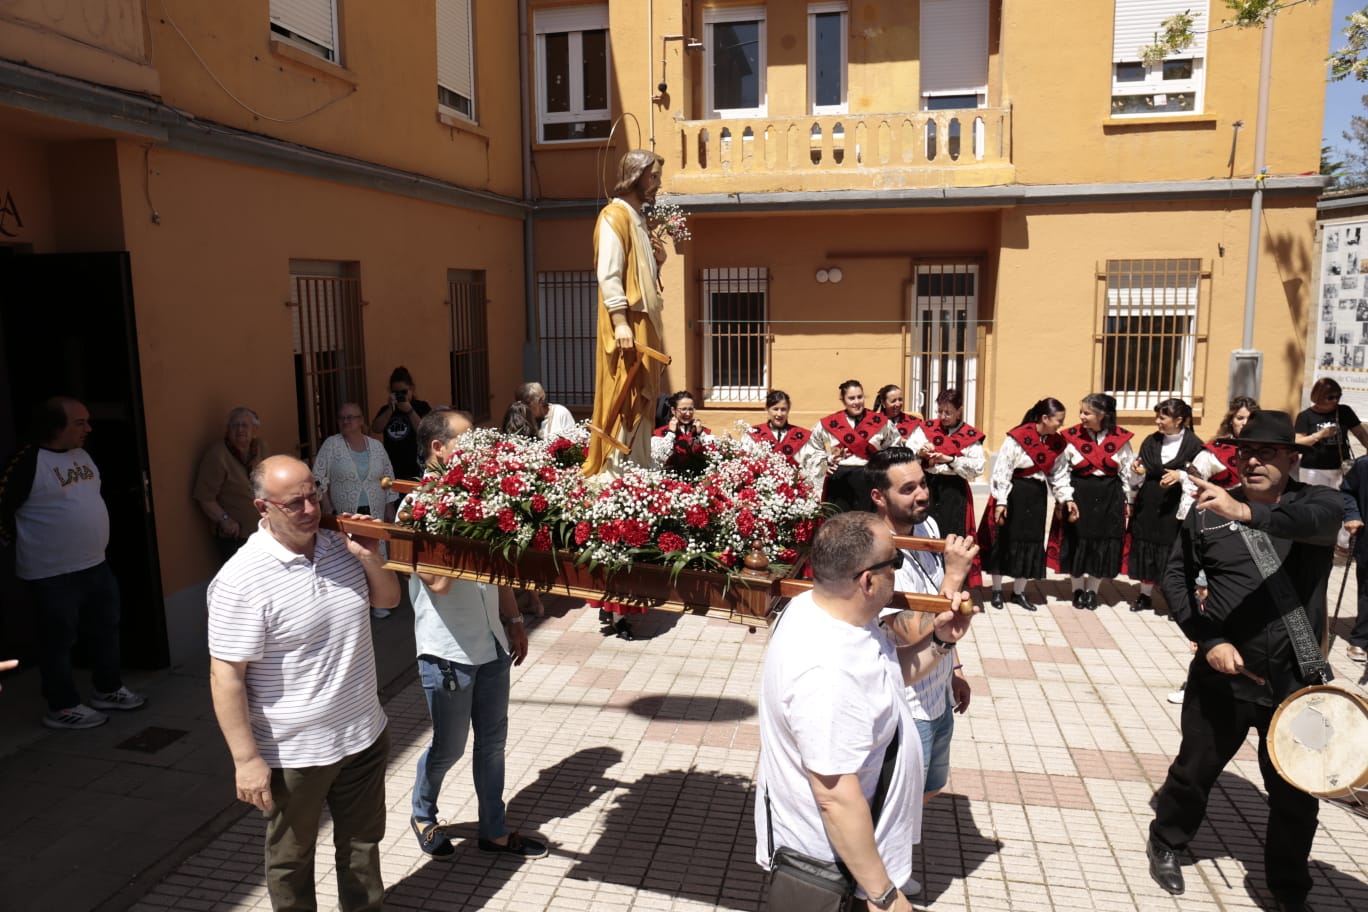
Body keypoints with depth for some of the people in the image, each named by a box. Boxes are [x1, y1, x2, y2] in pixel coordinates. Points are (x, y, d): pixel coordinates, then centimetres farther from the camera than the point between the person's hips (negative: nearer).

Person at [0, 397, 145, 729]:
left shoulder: (83, 455, 8)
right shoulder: (29, 461, -17)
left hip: (96, 564, 8)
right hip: (54, 573, -8)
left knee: (105, 629, 16)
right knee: (59, 639, 4)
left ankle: (109, 689, 32)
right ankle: (62, 706, 17)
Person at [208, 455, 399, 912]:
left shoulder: (339, 546, -3)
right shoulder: (242, 580, -21)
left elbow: (388, 599, 12)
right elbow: (226, 675, -19)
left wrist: (372, 558, -8)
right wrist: (246, 759, -17)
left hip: (365, 735, 6)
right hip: (293, 753, -5)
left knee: (363, 842, 23)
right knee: (291, 859, 18)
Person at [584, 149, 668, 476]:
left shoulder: (638, 219, 19)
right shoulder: (615, 216, -9)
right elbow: (608, 276, -18)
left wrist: (657, 261, 6)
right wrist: (621, 323, -25)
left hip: (644, 322, 9)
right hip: (627, 323, -9)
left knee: (641, 401, 11)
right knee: (625, 402, -9)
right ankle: (616, 474, -5)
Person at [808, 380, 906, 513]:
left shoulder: (879, 421, 5)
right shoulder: (829, 423, 5)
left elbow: (895, 446, 16)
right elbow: (812, 448, 18)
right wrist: (824, 462, 4)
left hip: (870, 480, 0)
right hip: (839, 481, 0)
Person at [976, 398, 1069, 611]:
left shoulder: (1056, 442, 3)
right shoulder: (1018, 438, -16)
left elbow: (1057, 473, 13)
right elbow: (1002, 470, -16)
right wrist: (1000, 501, -18)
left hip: (1037, 497, 6)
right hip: (1014, 494, -6)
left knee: (1031, 540, 10)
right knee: (1005, 539, 5)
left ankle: (1019, 592, 24)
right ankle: (997, 591, 20)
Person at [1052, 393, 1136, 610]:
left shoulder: (1120, 438, -3)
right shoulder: (1072, 437, -7)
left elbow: (1128, 472, 5)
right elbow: (1060, 472, -4)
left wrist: (1127, 501, 7)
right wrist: (1068, 499, -12)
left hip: (1109, 498, 1)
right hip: (1079, 496, -1)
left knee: (1103, 544, 8)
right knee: (1077, 543, 6)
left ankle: (1092, 590, 25)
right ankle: (1078, 589, 24)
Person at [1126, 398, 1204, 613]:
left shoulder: (1194, 445, -7)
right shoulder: (1151, 442, 4)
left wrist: (1181, 476, -22)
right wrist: (1136, 470, -11)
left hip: (1175, 506, -4)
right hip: (1148, 504, 4)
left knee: (1172, 551, -1)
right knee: (1145, 548, 9)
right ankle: (1145, 595, 23)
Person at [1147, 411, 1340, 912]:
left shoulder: (1320, 503, -5)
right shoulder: (1208, 511, -4)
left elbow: (1313, 520, -30)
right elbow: (1176, 576, 0)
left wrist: (1246, 512, -49)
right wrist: (1208, 639, -12)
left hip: (1297, 679, 1)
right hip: (1224, 673, 0)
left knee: (1297, 794, 14)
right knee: (1195, 771, 14)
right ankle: (1166, 843, 41)